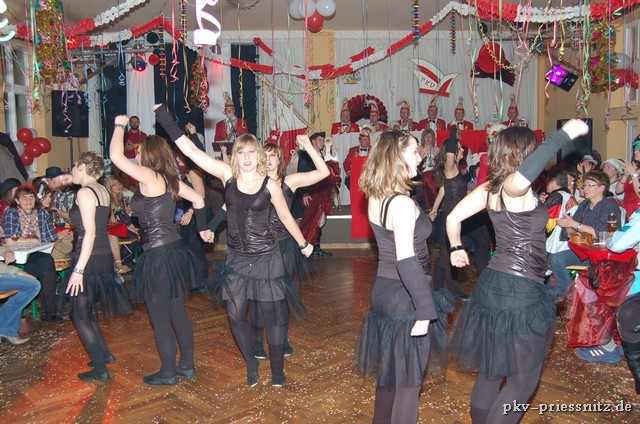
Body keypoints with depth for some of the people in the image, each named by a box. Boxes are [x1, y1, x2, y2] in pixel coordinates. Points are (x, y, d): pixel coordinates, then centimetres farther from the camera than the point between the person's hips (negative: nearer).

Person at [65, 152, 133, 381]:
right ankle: (105, 354, 28)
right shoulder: (102, 190, 10)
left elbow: (90, 232, -21)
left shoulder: (85, 192, -15)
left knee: (80, 315, 2)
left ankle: (100, 369, 6)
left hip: (89, 260, -9)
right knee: (85, 311, 21)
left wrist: (78, 269, -22)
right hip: (104, 257, 9)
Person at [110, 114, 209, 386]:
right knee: (178, 313, 18)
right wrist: (202, 228, 26)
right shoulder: (170, 179, 8)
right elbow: (198, 199, 17)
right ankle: (187, 365, 29)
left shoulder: (149, 176, -15)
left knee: (160, 318, 5)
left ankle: (168, 373, 18)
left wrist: (120, 126, -3)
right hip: (174, 250, 9)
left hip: (158, 255, -9)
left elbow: (116, 156, -17)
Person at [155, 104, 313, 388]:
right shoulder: (228, 175, -4)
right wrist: (162, 113, -9)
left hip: (265, 258, -2)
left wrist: (303, 244, 17)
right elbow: (188, 148, -6)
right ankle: (251, 365, 32)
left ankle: (277, 369, 24)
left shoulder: (270, 185, -7)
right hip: (236, 258, 3)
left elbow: (286, 217, 8)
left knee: (273, 316, 4)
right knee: (235, 315, 8)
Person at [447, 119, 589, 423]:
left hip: (494, 284, 9)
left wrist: (456, 247, 23)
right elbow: (524, 174, -42)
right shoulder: (515, 186, -18)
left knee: (491, 370, 22)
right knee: (524, 379, 5)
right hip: (519, 290, -9)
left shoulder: (490, 188, 5)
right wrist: (565, 134, -35)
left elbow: (454, 216, 8)